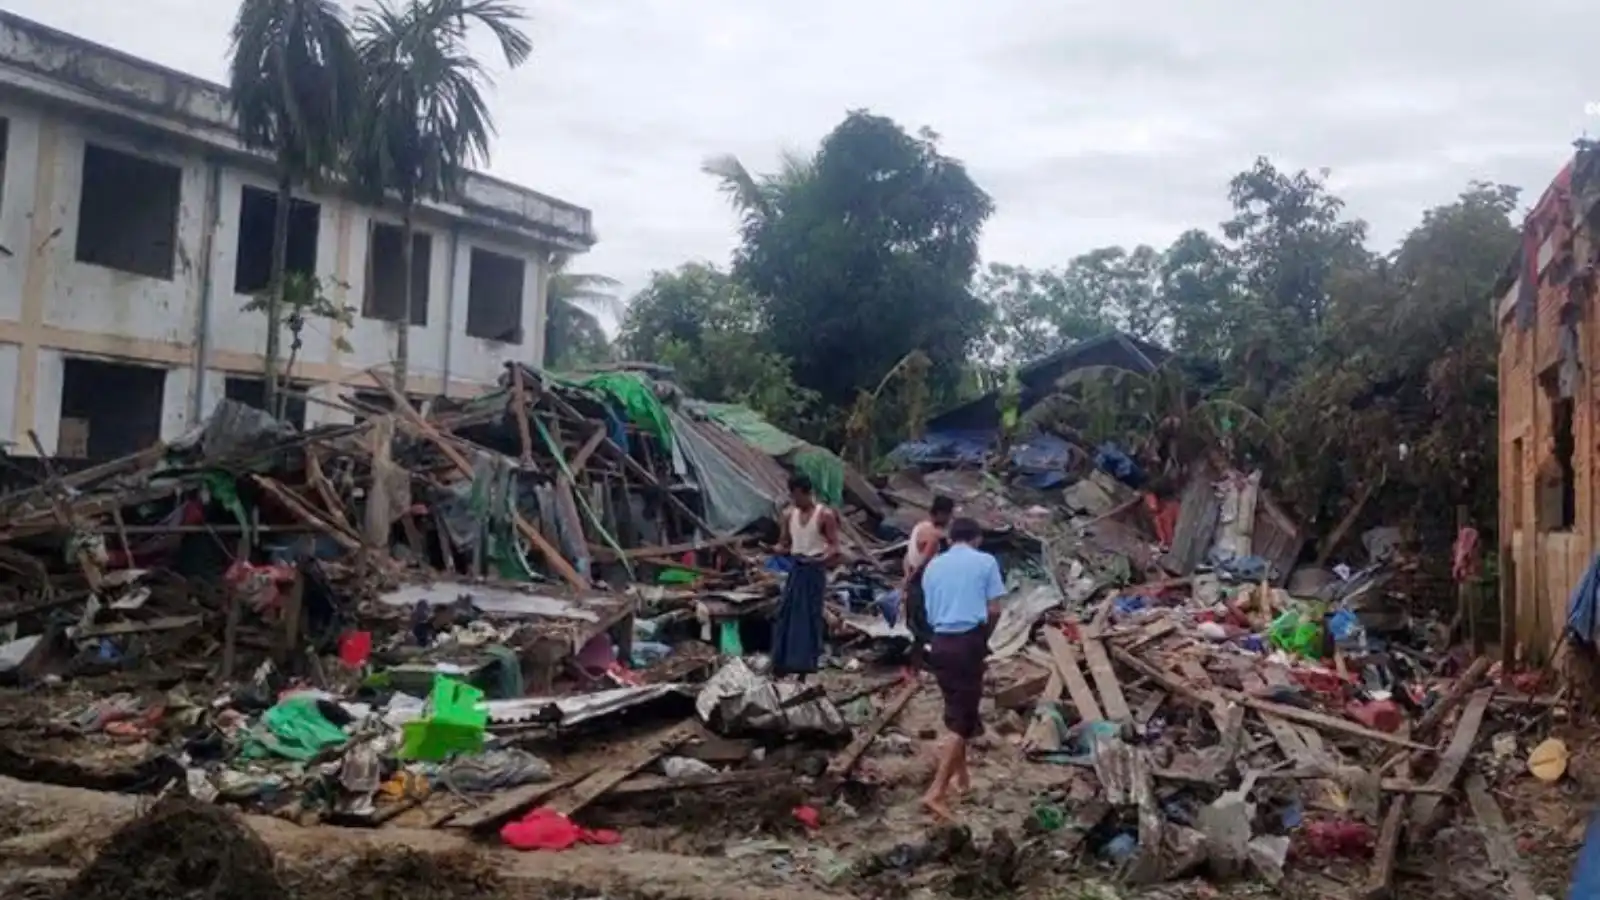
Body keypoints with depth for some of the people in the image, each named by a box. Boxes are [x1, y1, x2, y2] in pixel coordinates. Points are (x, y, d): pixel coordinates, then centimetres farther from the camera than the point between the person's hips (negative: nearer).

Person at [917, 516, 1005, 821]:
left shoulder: (933, 565, 13)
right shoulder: (985, 561, 2)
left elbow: (929, 613, 12)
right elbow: (994, 610, -1)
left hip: (941, 642, 5)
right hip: (969, 641, -5)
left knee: (956, 711, 22)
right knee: (963, 718, -4)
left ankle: (961, 775, 34)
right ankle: (936, 792, -12)